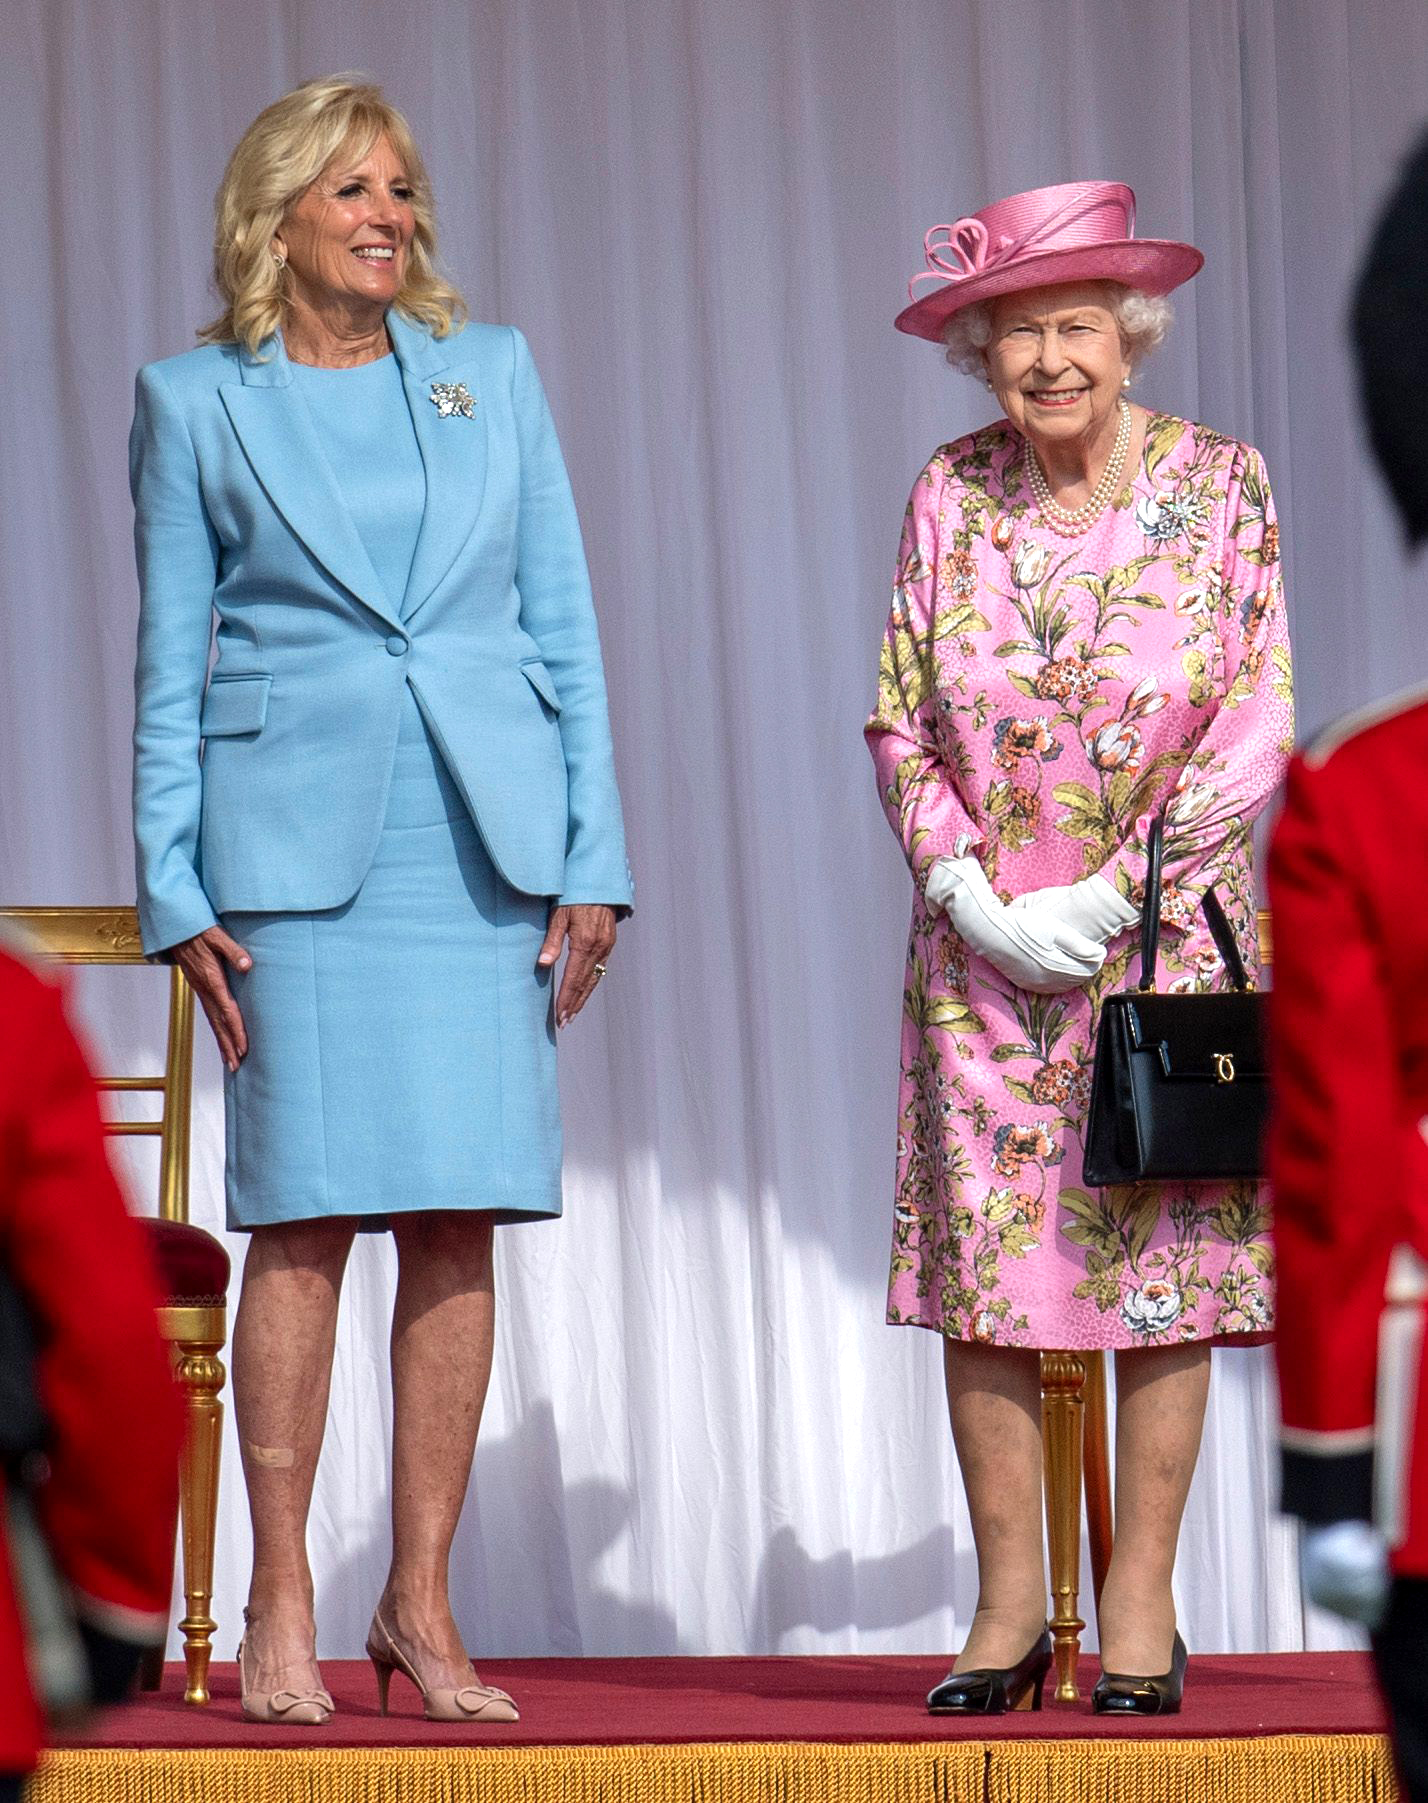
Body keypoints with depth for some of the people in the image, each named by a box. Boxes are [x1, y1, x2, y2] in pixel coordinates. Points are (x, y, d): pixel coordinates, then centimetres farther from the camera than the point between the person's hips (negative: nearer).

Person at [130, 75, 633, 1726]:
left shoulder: (492, 373, 11)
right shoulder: (195, 404, 5)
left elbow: (564, 626, 11)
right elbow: (168, 667, 6)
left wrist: (593, 860, 4)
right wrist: (176, 894, -2)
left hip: (484, 839, 3)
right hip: (294, 835, -2)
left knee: (458, 1216, 1)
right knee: (306, 1213, -6)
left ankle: (421, 1603, 8)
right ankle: (279, 1605, 2)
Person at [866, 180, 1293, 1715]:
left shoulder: (1220, 485, -3)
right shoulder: (952, 495, 3)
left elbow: (1257, 732, -6)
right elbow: (898, 722, 5)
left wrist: (1102, 901, -11)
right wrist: (970, 895, -8)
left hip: (1166, 935, -2)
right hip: (981, 947, 2)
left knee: (1161, 1258, -2)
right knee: (982, 1261, -1)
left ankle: (1140, 1601, 4)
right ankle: (1009, 1600, 5)